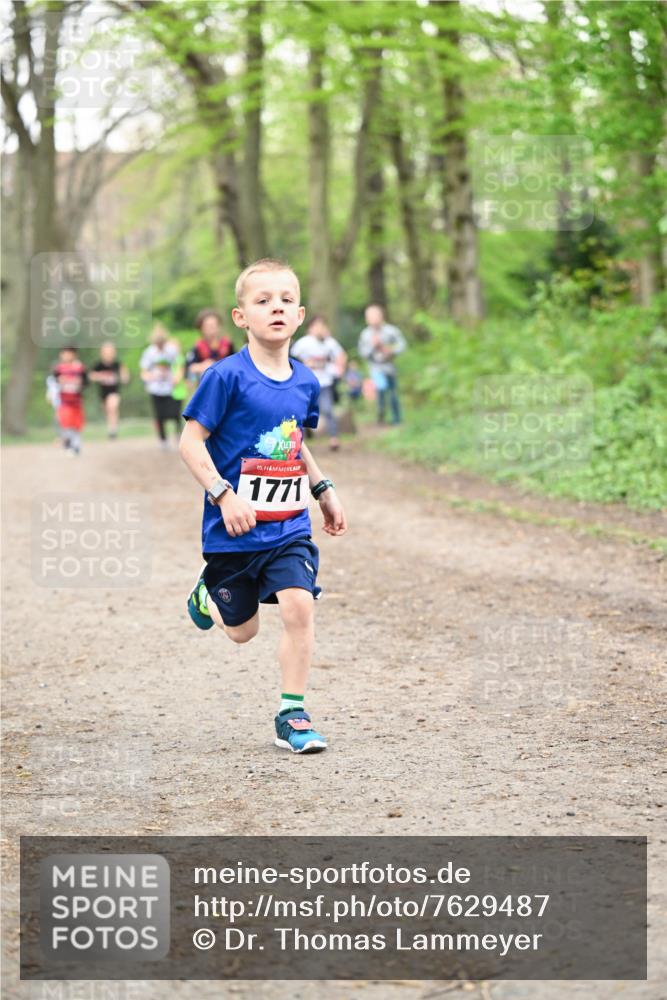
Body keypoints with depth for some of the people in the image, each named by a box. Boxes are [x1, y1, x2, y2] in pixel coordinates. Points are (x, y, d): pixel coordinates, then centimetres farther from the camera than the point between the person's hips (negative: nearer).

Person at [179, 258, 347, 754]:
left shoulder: (305, 382, 4)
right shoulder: (227, 376, -14)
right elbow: (191, 441, -13)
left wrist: (324, 490, 14)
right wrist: (224, 495, -21)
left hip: (289, 526, 4)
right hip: (235, 528, -3)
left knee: (299, 605, -15)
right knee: (243, 630, 10)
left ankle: (293, 714, -1)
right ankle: (207, 595, 46)